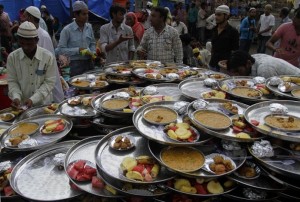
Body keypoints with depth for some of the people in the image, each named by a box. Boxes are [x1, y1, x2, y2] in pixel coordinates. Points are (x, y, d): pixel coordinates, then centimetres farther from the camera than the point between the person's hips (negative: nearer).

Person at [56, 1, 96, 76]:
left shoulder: (89, 27, 5)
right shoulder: (67, 30, -10)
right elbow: (60, 50, -10)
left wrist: (93, 52, -3)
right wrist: (78, 50, -18)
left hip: (89, 63, 5)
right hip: (76, 64, -5)